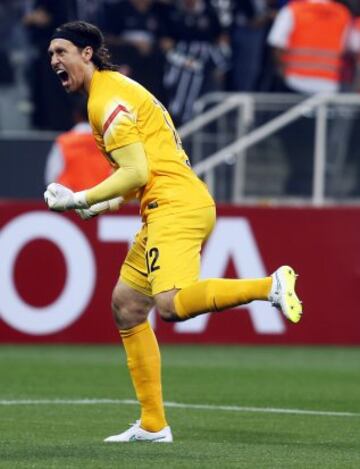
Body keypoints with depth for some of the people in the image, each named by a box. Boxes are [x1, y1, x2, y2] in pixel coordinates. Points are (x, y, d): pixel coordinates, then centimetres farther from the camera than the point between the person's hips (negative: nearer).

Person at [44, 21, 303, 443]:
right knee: (126, 305, 12)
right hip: (167, 208, 11)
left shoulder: (106, 98, -8)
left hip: (175, 205, -11)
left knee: (170, 305, -28)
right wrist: (103, 203, 18)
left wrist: (80, 200, -7)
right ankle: (153, 425, 12)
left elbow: (138, 172, -16)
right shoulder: (114, 89, 23)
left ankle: (271, 285, -24)